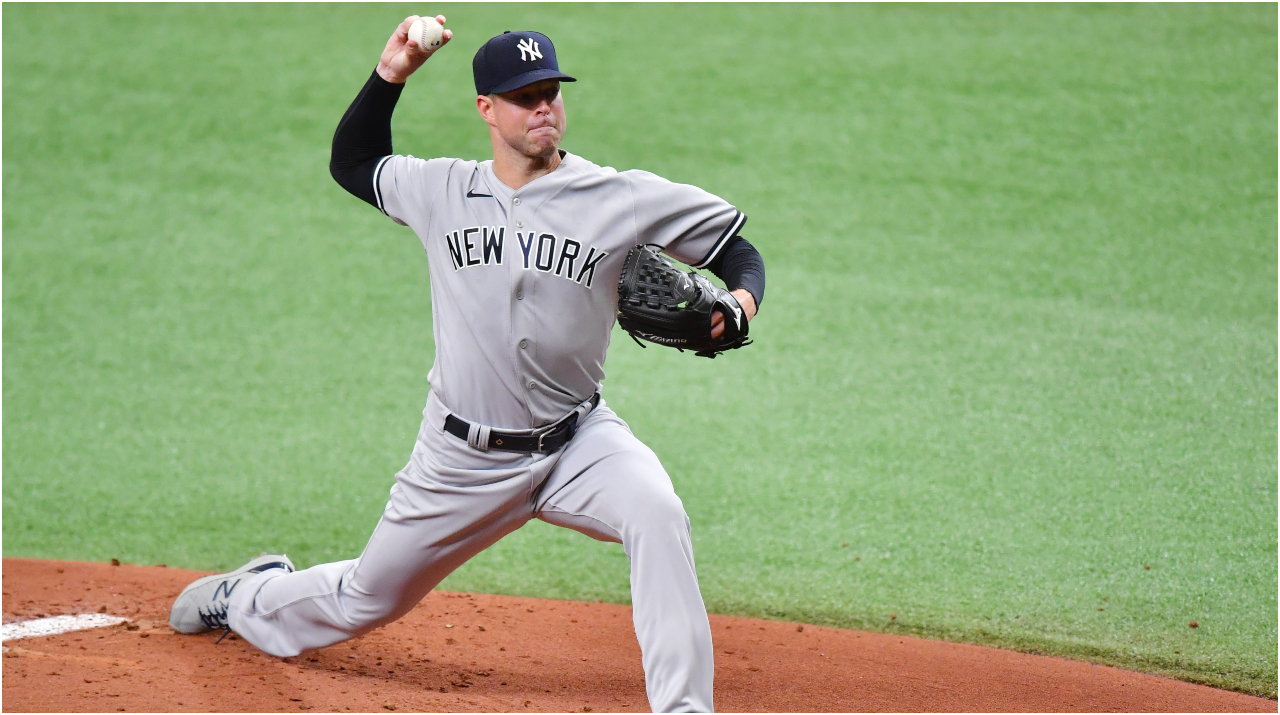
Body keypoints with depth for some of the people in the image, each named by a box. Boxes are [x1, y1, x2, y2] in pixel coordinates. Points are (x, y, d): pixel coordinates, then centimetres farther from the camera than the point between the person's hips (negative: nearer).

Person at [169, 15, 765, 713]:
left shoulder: (622, 199, -9)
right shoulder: (442, 191, 0)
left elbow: (735, 242, -2)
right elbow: (352, 163, 18)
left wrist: (740, 298, -24)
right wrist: (390, 74, 3)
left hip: (575, 444, -2)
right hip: (460, 458, 2)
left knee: (656, 515, -33)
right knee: (366, 601, 16)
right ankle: (246, 596, 50)